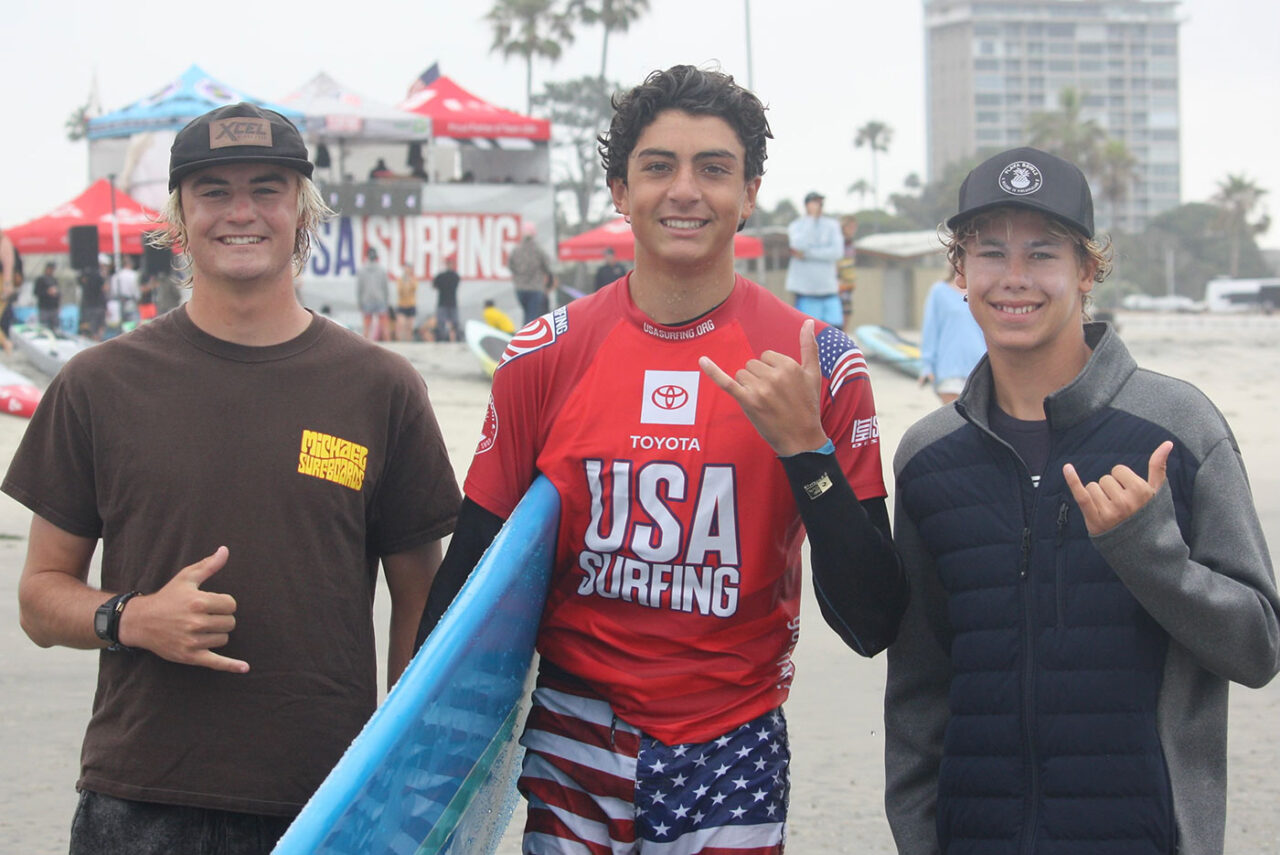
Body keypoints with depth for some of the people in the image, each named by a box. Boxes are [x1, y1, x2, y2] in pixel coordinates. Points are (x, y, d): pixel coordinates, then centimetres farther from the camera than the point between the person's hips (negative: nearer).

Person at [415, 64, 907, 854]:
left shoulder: (819, 367, -5)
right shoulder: (546, 358, -2)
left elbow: (870, 625, -8)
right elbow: (470, 573, 7)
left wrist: (805, 448, -19)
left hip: (731, 754, -1)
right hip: (574, 750, 1)